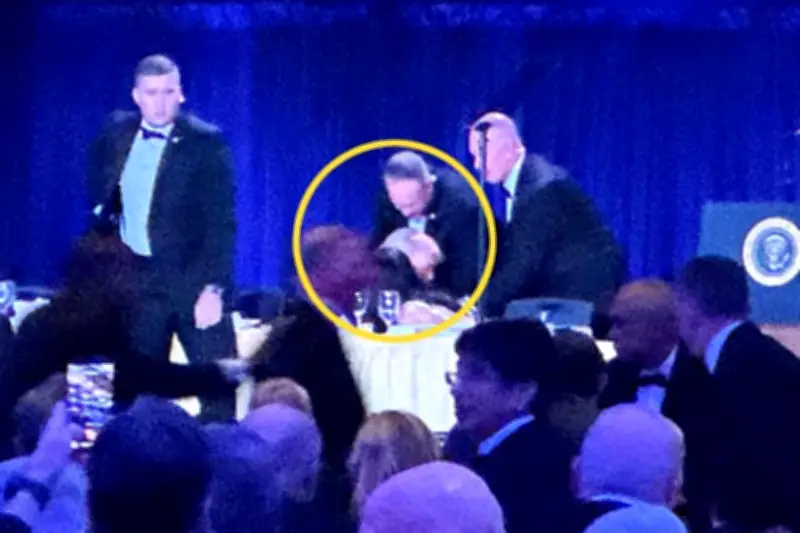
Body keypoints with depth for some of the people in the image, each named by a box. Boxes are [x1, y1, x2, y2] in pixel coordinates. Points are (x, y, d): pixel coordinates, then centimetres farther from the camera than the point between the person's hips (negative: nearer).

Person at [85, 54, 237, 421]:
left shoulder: (206, 142, -10)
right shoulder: (117, 134, 4)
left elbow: (221, 220, -13)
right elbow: (102, 197, 22)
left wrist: (213, 287, -20)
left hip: (191, 278, -4)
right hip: (135, 279, 4)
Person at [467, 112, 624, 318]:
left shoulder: (543, 186, -22)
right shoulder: (508, 184, 5)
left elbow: (525, 260, -25)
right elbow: (505, 250, 8)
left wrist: (483, 304, -26)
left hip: (584, 290, -8)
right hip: (552, 289, 8)